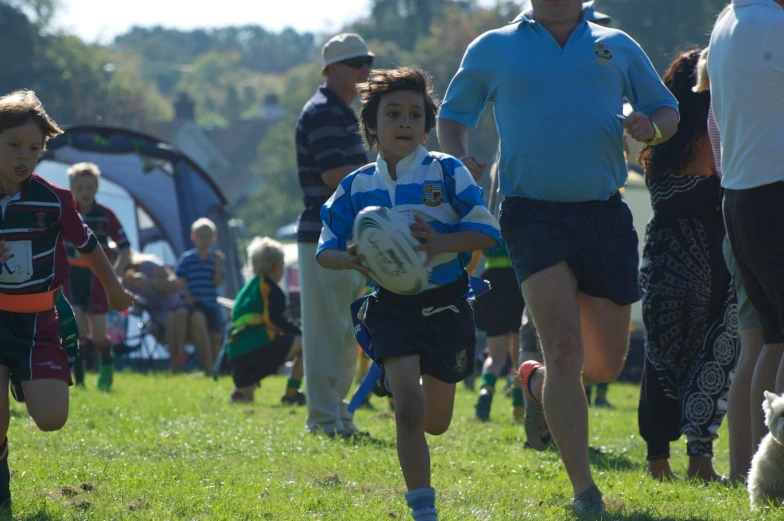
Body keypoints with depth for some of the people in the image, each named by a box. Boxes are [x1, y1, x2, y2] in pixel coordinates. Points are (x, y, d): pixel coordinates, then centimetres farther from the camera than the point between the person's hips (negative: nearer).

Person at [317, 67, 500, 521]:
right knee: (409, 408, -19)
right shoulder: (357, 187, 1)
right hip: (392, 307, 0)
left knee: (435, 423, 14)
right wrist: (350, 259, -18)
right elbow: (326, 250, 5)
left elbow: (487, 232, -9)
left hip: (446, 304, 1)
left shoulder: (446, 172, -5)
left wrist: (440, 243, -27)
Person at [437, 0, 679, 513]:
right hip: (535, 214, -3)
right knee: (565, 349, -17)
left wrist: (651, 128, -4)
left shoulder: (617, 47, 13)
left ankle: (538, 382, 40)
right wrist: (458, 159, -2)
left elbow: (668, 111, 20)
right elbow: (453, 115, 19)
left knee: (606, 365, 6)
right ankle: (584, 489, -12)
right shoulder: (493, 49, 9)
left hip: (605, 215, 3)